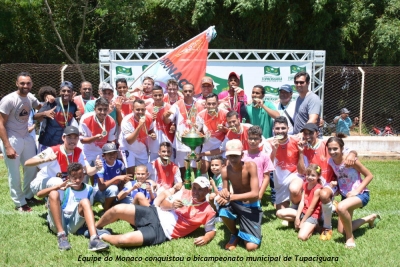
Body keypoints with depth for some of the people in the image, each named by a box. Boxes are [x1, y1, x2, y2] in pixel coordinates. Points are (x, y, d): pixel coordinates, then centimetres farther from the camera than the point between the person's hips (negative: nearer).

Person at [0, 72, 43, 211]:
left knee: (32, 168, 16)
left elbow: (41, 107, 21)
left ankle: (28, 195, 36)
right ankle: (20, 203, 18)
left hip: (27, 137, 7)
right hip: (12, 139, -7)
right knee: (14, 174, 2)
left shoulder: (30, 97, 0)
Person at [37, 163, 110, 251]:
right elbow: (39, 194, -6)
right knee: (53, 193, -19)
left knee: (85, 202, -22)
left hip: (74, 225, 1)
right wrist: (58, 186, -18)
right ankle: (61, 235, -31)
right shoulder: (64, 189, 3)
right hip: (57, 224, -1)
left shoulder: (88, 189, 9)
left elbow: (88, 208, 20)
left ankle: (94, 239, -43)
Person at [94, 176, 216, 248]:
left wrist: (206, 238, -18)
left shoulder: (208, 211, -2)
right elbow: (163, 205, 10)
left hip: (162, 232, -4)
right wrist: (172, 204, -12)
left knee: (123, 240, -26)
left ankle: (100, 236, 5)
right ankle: (95, 228, 16)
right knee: (118, 209, -12)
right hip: (154, 214, 4)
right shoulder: (184, 193, 8)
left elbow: (211, 231, 5)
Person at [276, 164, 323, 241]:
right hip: (303, 212, 7)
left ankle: (312, 226, 2)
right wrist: (297, 217, -10)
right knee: (279, 213, -5)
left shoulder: (317, 189, -18)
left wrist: (302, 222, -13)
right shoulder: (305, 185, 4)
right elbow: (302, 202, -1)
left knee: (302, 237, -29)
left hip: (312, 215, -7)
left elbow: (311, 208, -17)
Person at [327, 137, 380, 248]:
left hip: (361, 194, -7)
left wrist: (357, 191, -21)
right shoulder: (330, 162, -6)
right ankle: (370, 218, 36)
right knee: (341, 230, 11)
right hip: (345, 195, 7)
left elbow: (369, 175, -14)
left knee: (341, 207, -39)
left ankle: (350, 237, -13)